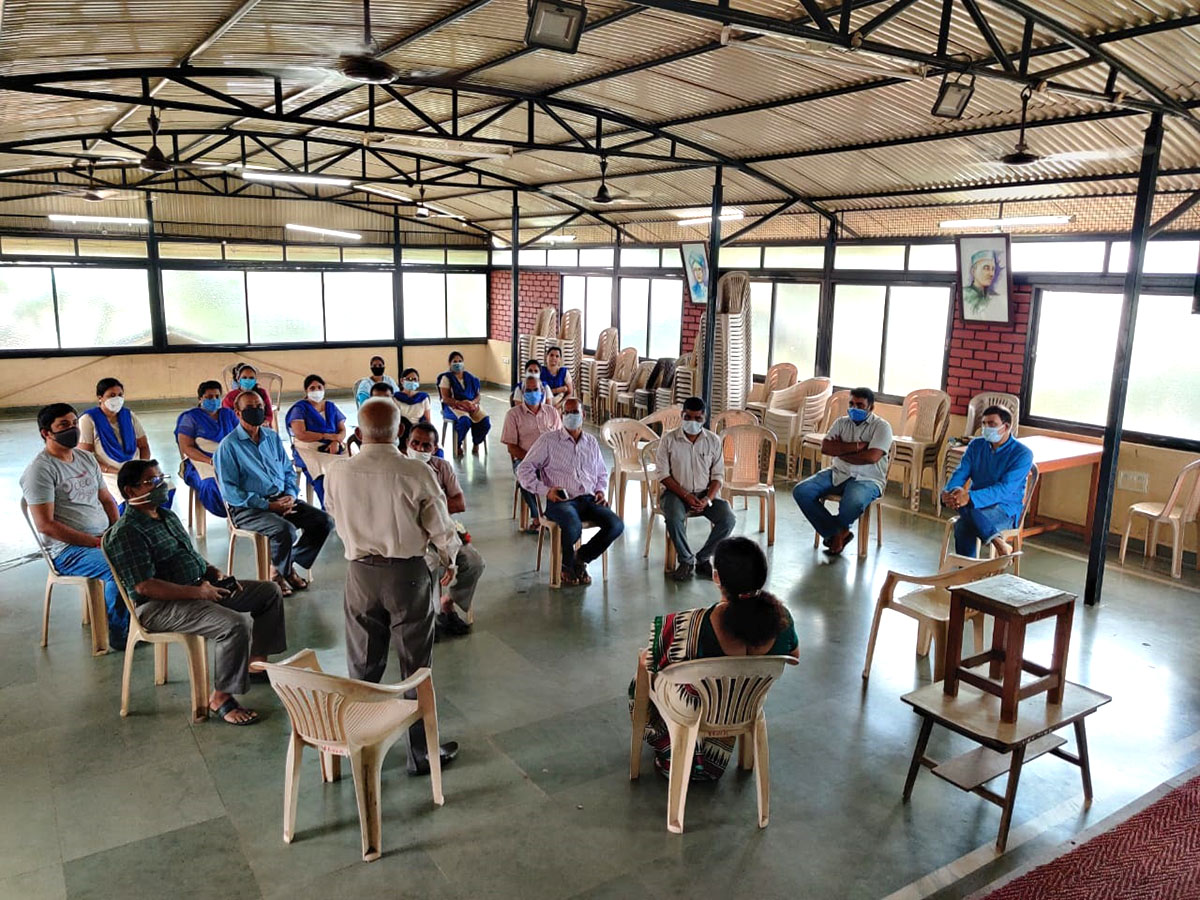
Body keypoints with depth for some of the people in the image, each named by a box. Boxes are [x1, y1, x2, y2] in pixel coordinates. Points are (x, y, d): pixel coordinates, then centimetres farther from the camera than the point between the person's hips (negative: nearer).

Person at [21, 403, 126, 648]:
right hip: (68, 550, -8)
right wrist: (95, 542, -18)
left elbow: (106, 499, 19)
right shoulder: (40, 470, -10)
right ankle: (120, 635, -12)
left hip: (105, 538, 8)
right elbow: (45, 525, -16)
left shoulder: (87, 458, 14)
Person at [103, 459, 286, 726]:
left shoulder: (167, 515, 14)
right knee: (236, 625, -31)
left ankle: (257, 660, 17)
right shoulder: (126, 533, -16)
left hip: (201, 585, 10)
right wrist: (197, 592, -24)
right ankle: (220, 699, -16)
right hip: (159, 606, -10)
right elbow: (144, 586, -24)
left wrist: (216, 573, 5)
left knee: (270, 591, 6)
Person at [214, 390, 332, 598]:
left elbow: (288, 471, 20)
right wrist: (267, 505, -18)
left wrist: (290, 495, -2)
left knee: (324, 521, -13)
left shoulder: (272, 437, 14)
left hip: (281, 499, 6)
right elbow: (229, 491, -11)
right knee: (285, 530, -33)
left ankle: (289, 564, 5)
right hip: (248, 508, -6)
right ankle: (277, 572, -2)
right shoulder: (229, 446, -5)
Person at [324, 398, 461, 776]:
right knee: (416, 666, 11)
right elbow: (441, 529, -9)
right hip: (408, 574, -2)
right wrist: (450, 561, 11)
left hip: (361, 574, 3)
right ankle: (421, 753, 22)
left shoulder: (338, 475, -8)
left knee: (363, 666, 17)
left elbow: (342, 526, 7)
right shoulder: (416, 473, -17)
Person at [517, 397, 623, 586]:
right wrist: (545, 490, -11)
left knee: (616, 525, -21)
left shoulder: (591, 443, 19)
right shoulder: (548, 440, 5)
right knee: (573, 527, -36)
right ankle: (567, 565, -1)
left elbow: (602, 473, 32)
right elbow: (524, 469, 2)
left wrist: (600, 490, 11)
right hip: (560, 501, -5)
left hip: (588, 499, 5)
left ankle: (581, 558, 2)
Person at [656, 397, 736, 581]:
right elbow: (664, 474, -6)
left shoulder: (713, 441, 2)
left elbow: (718, 476, 2)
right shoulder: (669, 439, -4)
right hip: (676, 492, -2)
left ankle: (703, 558, -4)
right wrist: (686, 496, -17)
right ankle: (686, 560, -11)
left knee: (728, 519, -23)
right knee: (674, 518, -35)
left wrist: (707, 499, -15)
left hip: (705, 493, 2)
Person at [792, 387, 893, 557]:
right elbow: (825, 447, -4)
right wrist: (856, 446, -15)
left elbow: (872, 457, -18)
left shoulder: (881, 427, -2)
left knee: (854, 502, -39)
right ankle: (838, 533, -9)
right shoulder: (842, 422, 12)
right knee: (801, 492, -17)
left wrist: (840, 450, -6)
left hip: (867, 479, -5)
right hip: (837, 473, 5)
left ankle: (837, 531, -3)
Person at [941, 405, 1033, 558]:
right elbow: (961, 472, 0)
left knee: (967, 508, -36)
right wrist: (948, 492, -24)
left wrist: (970, 497, -37)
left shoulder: (1022, 454, -10)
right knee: (962, 527, -33)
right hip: (977, 504, 4)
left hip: (1006, 511, -4)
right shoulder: (976, 445, 8)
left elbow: (1005, 489, -22)